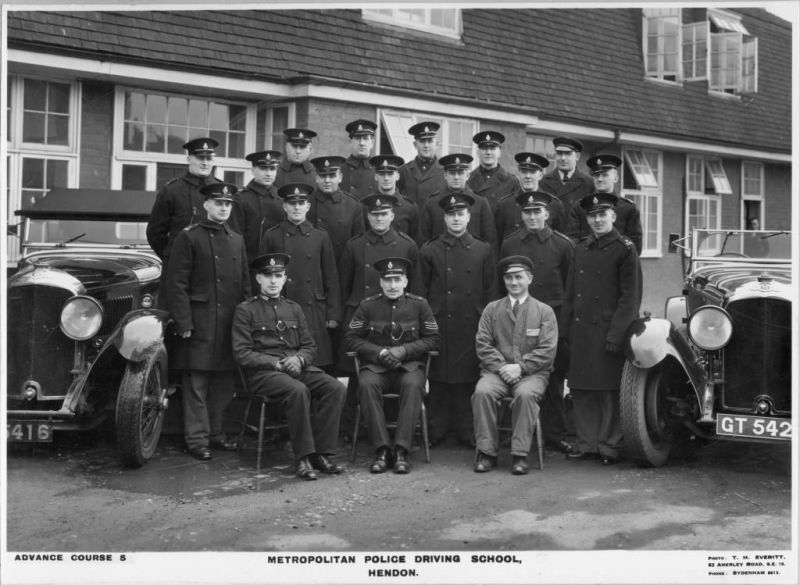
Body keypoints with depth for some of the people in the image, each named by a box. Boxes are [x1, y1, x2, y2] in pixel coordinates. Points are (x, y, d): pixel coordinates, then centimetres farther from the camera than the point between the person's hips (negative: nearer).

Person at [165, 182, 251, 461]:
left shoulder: (237, 240, 14)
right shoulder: (188, 237, -3)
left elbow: (245, 283, 17)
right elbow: (177, 284, -7)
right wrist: (184, 322, -13)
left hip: (231, 324, 5)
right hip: (199, 324, -5)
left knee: (224, 383, 10)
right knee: (196, 383, -2)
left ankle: (216, 432, 22)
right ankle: (197, 439, 4)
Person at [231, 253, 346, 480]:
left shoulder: (294, 308, 19)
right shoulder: (245, 310, 4)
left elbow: (310, 346, 18)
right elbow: (241, 353, -3)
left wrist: (299, 359, -7)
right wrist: (276, 363, -14)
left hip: (298, 367, 5)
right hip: (263, 372, -5)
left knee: (336, 388, -21)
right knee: (298, 390, -36)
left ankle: (322, 454, -18)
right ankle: (303, 458, -26)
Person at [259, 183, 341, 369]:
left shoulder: (321, 236, 9)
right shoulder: (272, 236, 5)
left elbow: (331, 279, 9)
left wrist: (333, 315, 4)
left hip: (314, 313, 1)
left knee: (316, 366, 0)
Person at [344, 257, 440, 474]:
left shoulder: (419, 304, 7)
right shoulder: (367, 305, 7)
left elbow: (433, 340, 5)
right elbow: (351, 339, 5)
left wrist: (404, 350, -10)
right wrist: (379, 352, -9)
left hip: (409, 365, 0)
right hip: (375, 366, 0)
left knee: (412, 385, -34)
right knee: (367, 385, -33)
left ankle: (401, 451, -32)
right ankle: (381, 450, -29)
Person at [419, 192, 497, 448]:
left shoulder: (483, 250, 9)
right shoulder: (429, 251, 7)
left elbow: (490, 292, 9)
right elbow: (421, 292, 7)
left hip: (471, 328, 1)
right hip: (439, 326, 0)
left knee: (468, 381, 3)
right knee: (438, 381, 2)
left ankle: (468, 432, 12)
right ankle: (435, 432, 11)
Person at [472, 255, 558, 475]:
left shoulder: (544, 311, 7)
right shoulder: (491, 309, 13)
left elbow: (547, 350, -1)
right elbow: (482, 343, 5)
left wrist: (520, 367, -13)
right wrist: (501, 367, -10)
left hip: (532, 372, -2)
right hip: (497, 370, 2)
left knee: (526, 394, -35)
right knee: (482, 391, -30)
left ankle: (520, 455, -25)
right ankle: (486, 452, -19)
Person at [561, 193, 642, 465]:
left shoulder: (625, 249, -5)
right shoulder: (581, 248, 12)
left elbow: (630, 296, -9)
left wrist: (616, 334, -15)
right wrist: (565, 328, 10)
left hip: (608, 330, -5)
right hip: (580, 330, 6)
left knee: (610, 391, 1)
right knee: (581, 390, 8)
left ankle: (609, 446, 10)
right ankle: (587, 443, 18)